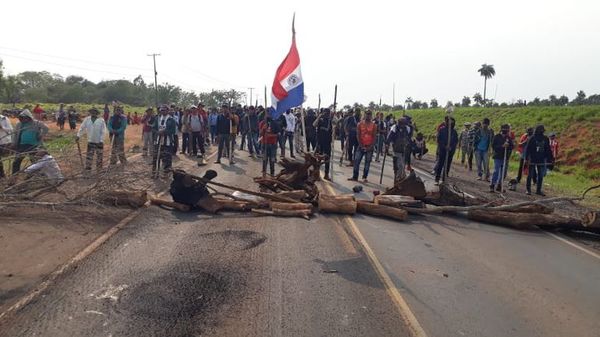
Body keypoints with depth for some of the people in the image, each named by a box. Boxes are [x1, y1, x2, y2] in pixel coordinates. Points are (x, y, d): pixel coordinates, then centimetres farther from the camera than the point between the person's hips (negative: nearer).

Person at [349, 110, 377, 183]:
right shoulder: (360, 124, 3)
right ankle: (355, 177, 6)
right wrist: (361, 145, -9)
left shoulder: (374, 125, 1)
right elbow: (358, 135, 0)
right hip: (361, 146, 1)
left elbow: (374, 137, -2)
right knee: (356, 161, -2)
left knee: (367, 162, 3)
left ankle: (365, 177, 11)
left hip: (369, 147, -1)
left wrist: (371, 146, -11)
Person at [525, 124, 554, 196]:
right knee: (530, 175, 3)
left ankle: (538, 190, 16)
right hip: (532, 160, -4)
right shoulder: (533, 138, -6)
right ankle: (528, 189, 12)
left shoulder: (545, 139, 6)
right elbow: (528, 149, -7)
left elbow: (548, 150, 12)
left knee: (541, 176, 7)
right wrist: (527, 158, -15)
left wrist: (551, 159, 8)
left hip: (541, 160, 4)